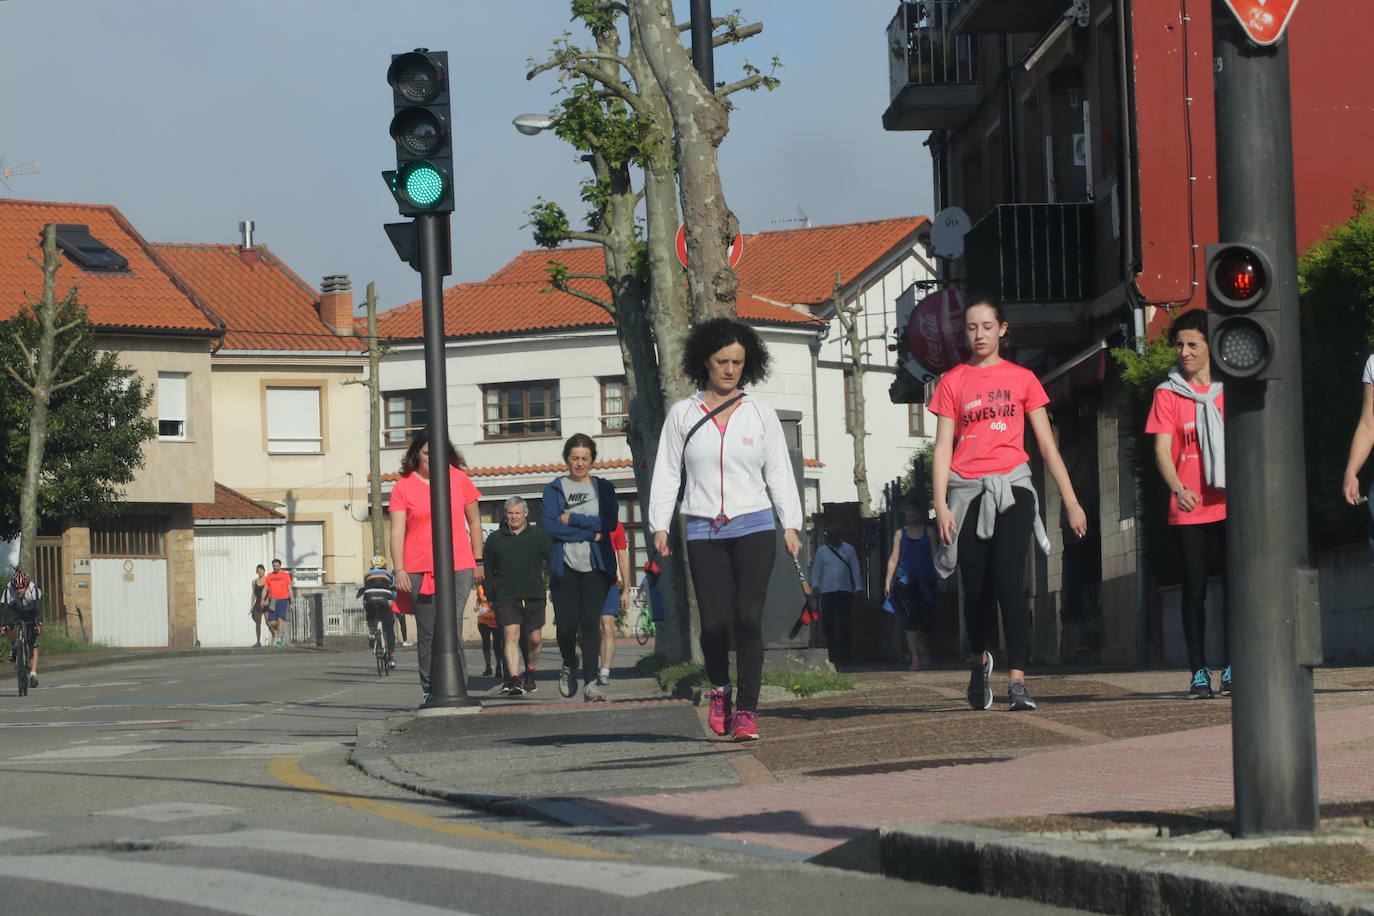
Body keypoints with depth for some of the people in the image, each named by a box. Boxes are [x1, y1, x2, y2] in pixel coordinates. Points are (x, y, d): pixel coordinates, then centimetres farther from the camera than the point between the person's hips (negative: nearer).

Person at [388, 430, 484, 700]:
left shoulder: (458, 479, 7)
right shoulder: (403, 487, 3)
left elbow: (474, 522, 15)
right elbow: (397, 531, 0)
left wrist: (478, 561, 13)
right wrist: (399, 569, -9)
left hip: (458, 567, 0)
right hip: (419, 570, 0)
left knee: (451, 629, -12)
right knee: (427, 634, 3)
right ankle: (430, 690, 10)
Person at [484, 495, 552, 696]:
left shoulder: (539, 536, 7)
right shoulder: (495, 538, 9)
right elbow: (489, 571, 12)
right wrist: (491, 597, 7)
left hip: (534, 596, 1)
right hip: (506, 597, -1)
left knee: (535, 638, 5)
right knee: (511, 634, -15)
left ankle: (530, 673, 30)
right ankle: (514, 679, -22)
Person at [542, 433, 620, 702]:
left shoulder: (603, 488, 12)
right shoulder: (554, 489, 9)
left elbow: (611, 522, -4)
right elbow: (550, 526, -5)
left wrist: (572, 519, -7)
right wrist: (591, 531, -10)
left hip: (596, 566, 0)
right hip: (564, 566, 0)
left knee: (590, 622, -10)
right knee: (566, 624, -4)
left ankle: (591, 682, -9)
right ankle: (569, 665, 26)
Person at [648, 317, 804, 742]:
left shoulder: (760, 414, 8)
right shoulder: (682, 414, 7)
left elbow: (779, 471, 8)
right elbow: (667, 472, 8)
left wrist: (790, 523, 0)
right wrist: (659, 525, 1)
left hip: (754, 529, 0)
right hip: (704, 531, 0)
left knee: (748, 619, -9)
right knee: (715, 621, -6)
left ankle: (747, 709, -6)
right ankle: (720, 689, 22)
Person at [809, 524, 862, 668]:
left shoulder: (848, 549, 12)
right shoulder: (821, 550, 13)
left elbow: (855, 569, 10)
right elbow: (816, 569, 10)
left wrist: (858, 588, 3)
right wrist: (815, 585, -5)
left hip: (845, 591, 0)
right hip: (827, 591, 0)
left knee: (844, 624, -3)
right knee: (827, 623, -6)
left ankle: (843, 655, 2)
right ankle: (832, 653, 3)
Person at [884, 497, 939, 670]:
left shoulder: (928, 532, 7)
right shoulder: (900, 534, 8)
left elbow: (935, 556, 6)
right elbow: (894, 559, 8)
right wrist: (887, 582, 3)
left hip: (925, 581, 0)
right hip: (906, 582, 0)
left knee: (925, 618, 5)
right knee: (911, 619, -7)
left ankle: (923, 649, 31)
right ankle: (915, 657, -6)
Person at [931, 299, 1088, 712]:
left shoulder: (1022, 379, 8)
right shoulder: (952, 382, 8)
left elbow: (1047, 444, 9)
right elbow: (943, 447, 5)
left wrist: (1070, 500, 5)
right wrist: (941, 505, -6)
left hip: (1011, 487, -1)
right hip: (967, 491, 1)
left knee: (1009, 580, -17)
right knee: (976, 588, 4)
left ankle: (1017, 679, -19)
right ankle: (980, 660, 32)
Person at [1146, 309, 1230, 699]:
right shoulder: (1168, 394, 3)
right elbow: (1162, 450, -5)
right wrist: (1178, 488, -23)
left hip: (1231, 507, 1)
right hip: (1188, 511, -1)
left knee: (1235, 589, -1)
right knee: (1194, 592, 1)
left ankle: (1231, 668, 4)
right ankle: (1199, 673, 4)